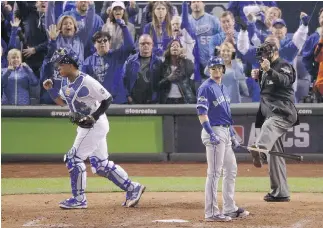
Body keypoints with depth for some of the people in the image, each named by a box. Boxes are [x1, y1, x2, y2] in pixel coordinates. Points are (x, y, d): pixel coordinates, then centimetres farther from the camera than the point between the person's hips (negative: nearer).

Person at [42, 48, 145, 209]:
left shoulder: (87, 82, -20)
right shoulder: (65, 82, 6)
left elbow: (108, 99, -15)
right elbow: (62, 102, 19)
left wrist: (94, 117, -21)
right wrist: (50, 89, 3)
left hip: (96, 124, -9)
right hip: (86, 126, 9)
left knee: (74, 158, -8)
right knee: (101, 165, 11)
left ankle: (79, 199, 0)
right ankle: (132, 189, 16)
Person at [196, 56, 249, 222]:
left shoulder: (223, 88, 17)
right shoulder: (206, 88, -11)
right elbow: (202, 113, -19)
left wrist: (233, 136, 21)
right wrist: (211, 134, -28)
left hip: (225, 132, 10)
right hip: (214, 131, -10)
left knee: (231, 170, 14)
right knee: (214, 173, -9)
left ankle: (230, 209, 22)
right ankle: (211, 213, -6)